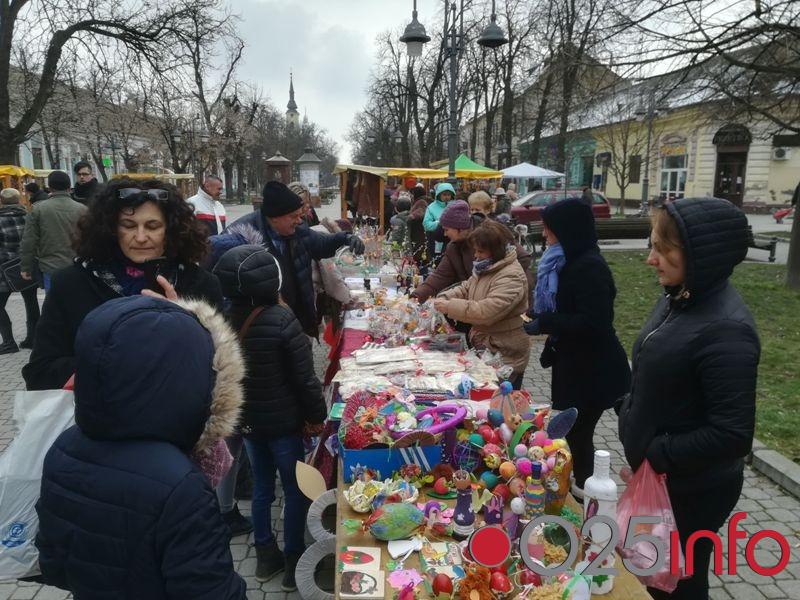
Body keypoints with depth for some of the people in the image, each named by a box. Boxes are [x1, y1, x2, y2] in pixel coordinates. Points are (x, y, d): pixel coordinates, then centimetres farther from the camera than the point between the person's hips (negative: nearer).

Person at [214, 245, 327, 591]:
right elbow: (304, 377, -18)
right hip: (282, 420, -5)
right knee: (295, 490, 12)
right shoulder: (281, 319, -24)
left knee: (261, 486, 21)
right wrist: (317, 415, -4)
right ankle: (293, 563, 24)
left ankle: (265, 556, 35)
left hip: (245, 418, 5)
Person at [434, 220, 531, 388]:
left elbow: (487, 311, -32)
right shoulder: (484, 268, 7)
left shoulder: (511, 276, -23)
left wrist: (450, 307, -27)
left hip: (505, 357, -9)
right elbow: (466, 289, 14)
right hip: (482, 347, 9)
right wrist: (444, 298, -6)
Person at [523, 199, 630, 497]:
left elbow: (593, 323, -29)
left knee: (577, 432, 4)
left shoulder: (590, 267, -22)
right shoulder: (569, 261, 7)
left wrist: (544, 324, -22)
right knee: (571, 430, 17)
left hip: (592, 371, -9)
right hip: (573, 363, 9)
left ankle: (583, 493, 22)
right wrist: (537, 314, 3)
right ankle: (579, 486, 34)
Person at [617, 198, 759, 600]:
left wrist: (655, 455, -22)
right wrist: (629, 413, 6)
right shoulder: (677, 300, -1)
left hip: (690, 490, -8)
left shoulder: (725, 329, -28)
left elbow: (733, 434, -28)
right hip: (654, 477, 8)